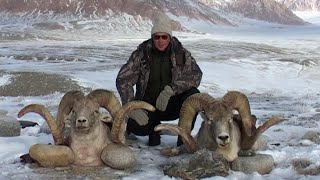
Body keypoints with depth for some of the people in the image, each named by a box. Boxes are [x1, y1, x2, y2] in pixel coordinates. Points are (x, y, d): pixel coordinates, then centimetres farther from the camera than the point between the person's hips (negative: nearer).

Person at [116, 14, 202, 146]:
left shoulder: (180, 53, -5)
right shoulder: (142, 54, -8)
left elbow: (196, 74, -19)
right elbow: (123, 79, -13)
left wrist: (170, 89, -33)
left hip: (172, 105, 1)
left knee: (193, 94, -28)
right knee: (137, 127, -31)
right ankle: (154, 126, 7)